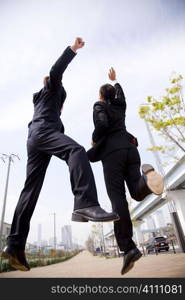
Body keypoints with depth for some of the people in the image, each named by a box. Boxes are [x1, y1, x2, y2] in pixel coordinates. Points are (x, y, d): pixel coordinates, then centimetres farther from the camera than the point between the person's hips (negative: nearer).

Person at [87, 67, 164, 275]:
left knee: (117, 198, -11)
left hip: (113, 151, -5)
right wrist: (114, 80, 69)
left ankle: (128, 248, -20)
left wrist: (94, 140, 6)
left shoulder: (99, 105, 10)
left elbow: (102, 124, -11)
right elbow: (120, 93, 52)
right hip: (130, 148, 6)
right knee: (138, 192, 0)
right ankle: (147, 176, -36)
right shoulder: (120, 105, 27)